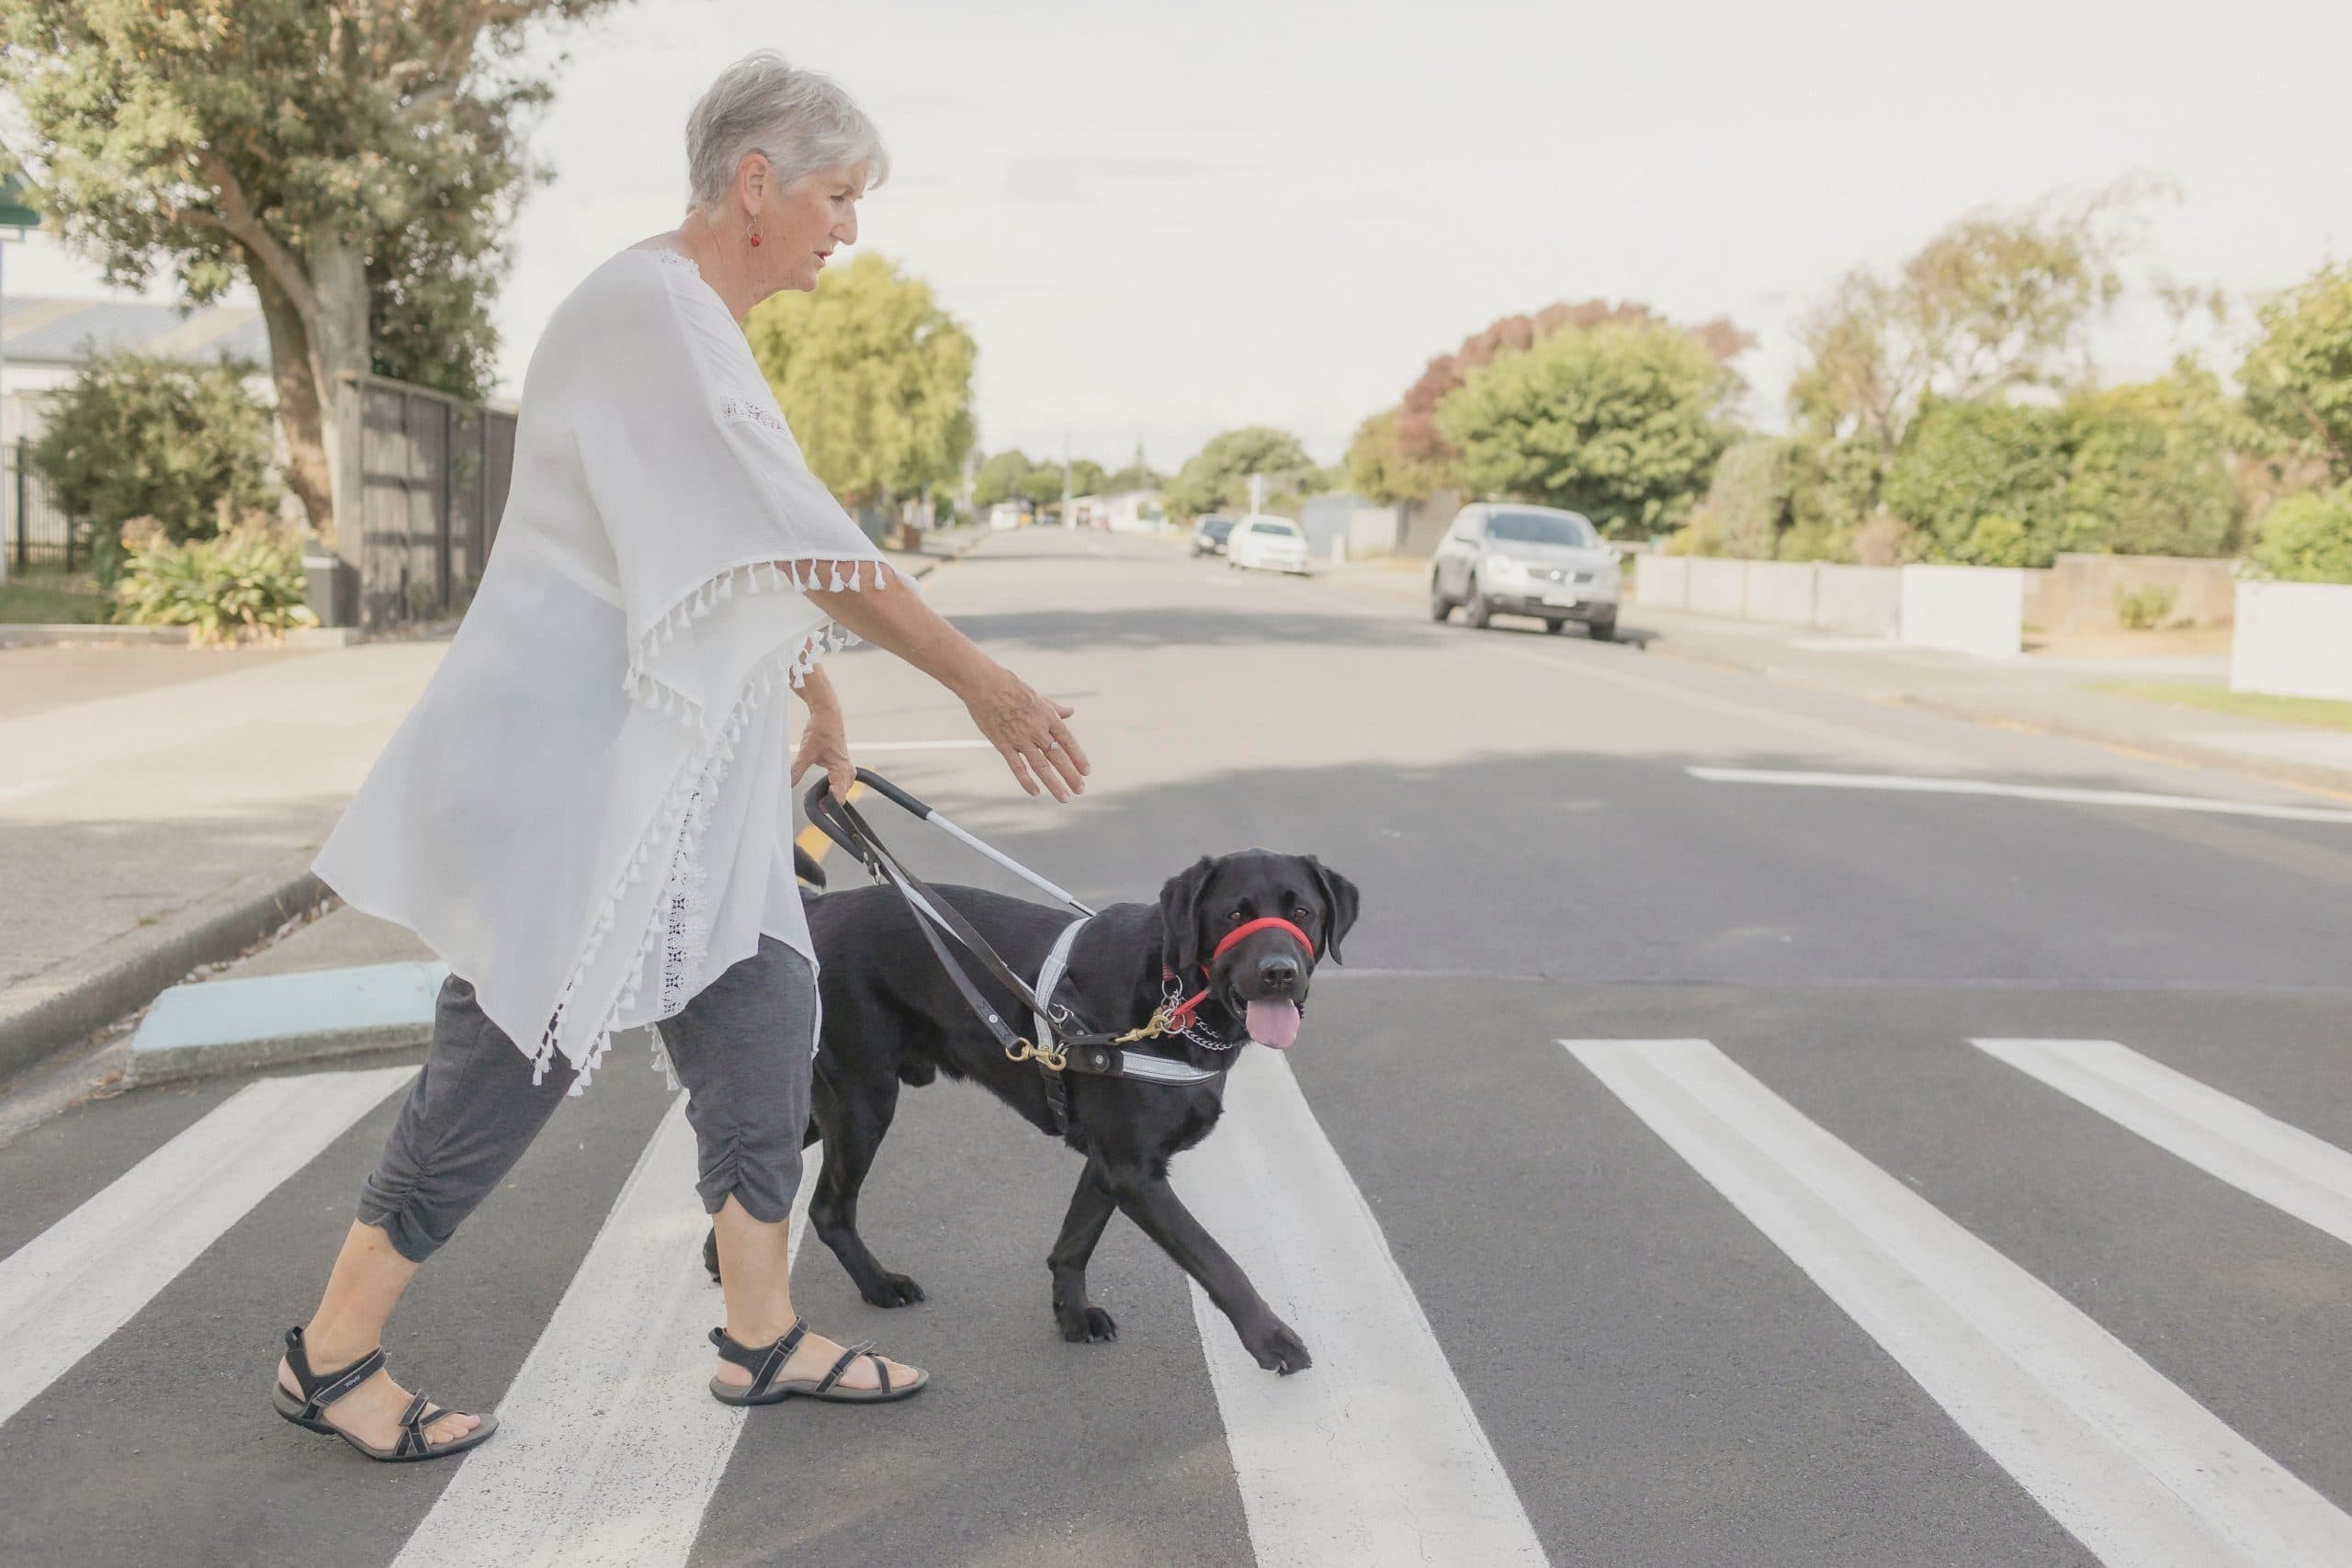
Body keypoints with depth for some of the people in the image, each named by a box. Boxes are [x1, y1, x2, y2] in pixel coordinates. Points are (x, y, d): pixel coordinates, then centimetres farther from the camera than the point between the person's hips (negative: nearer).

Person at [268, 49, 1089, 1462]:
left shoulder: (702, 325, 14)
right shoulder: (652, 309, -17)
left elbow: (766, 556, 23)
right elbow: (810, 548, -21)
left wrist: (823, 709, 28)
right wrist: (980, 683, -15)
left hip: (677, 775, 10)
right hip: (569, 764, -10)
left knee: (764, 1017, 9)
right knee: (515, 1053, -2)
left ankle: (764, 1336, 20)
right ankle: (330, 1354, 15)